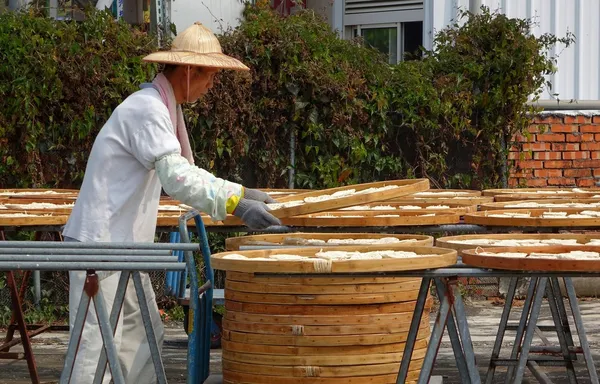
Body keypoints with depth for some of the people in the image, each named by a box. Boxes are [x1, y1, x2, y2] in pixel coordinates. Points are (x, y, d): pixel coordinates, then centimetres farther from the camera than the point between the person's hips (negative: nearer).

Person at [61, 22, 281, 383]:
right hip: (101, 242, -11)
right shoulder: (148, 109, -17)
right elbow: (177, 178, -28)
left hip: (123, 244, 11)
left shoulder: (164, 108, 15)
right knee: (98, 344, -10)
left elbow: (183, 172, 21)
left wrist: (241, 192, 14)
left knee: (143, 336, 13)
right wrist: (235, 204, -31)